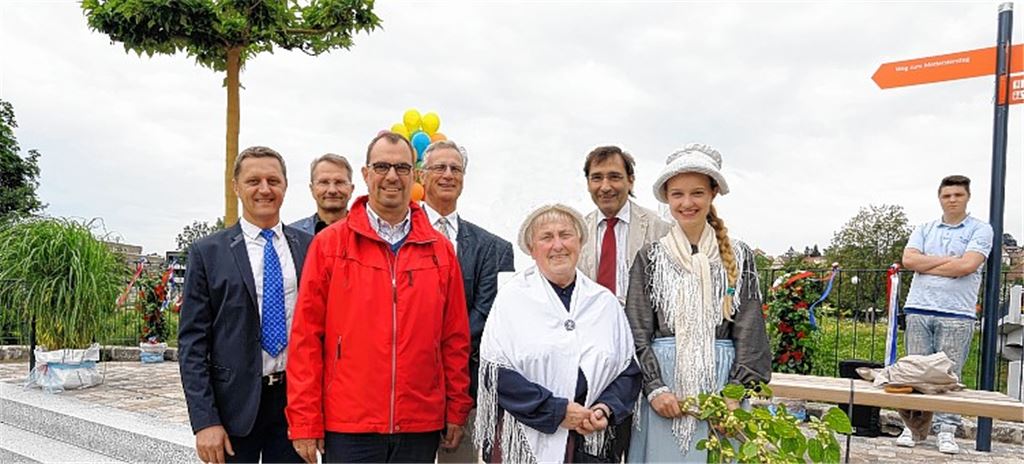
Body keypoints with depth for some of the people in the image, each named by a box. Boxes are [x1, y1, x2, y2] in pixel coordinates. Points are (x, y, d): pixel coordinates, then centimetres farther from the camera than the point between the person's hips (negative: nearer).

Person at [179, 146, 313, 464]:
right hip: (235, 403, -2)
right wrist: (204, 421, -9)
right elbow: (192, 343, -3)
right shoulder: (208, 253, -1)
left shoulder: (308, 247, 4)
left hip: (295, 401, 2)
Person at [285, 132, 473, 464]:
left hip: (421, 426, 2)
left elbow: (455, 339, 8)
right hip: (348, 425, -2)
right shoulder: (328, 244, 0)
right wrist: (305, 422, -4)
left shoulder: (440, 250, 6)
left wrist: (457, 411, 7)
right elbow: (306, 337, -2)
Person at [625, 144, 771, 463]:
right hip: (663, 380, 0)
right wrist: (654, 388, -9)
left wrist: (735, 392, -8)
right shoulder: (649, 258, 4)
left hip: (721, 380, 0)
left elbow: (749, 332, 1)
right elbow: (637, 331, 1)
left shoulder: (739, 257, 4)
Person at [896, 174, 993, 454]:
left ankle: (947, 430, 6)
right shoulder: (924, 230, 15)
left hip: (956, 314, -3)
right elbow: (908, 260, 0)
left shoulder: (980, 230, 4)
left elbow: (967, 265, -11)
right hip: (919, 309, 3)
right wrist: (948, 258, -6)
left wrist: (925, 265, -3)